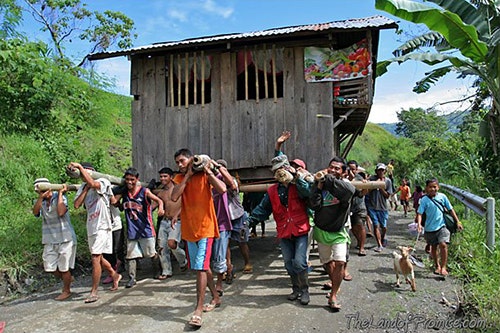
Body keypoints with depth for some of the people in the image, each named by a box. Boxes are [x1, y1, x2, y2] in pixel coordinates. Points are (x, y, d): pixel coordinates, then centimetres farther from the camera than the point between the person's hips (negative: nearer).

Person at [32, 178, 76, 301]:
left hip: (65, 238, -5)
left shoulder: (60, 197, -5)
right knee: (49, 267, 8)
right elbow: (35, 212, -13)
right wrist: (41, 197, -21)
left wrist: (60, 193, -16)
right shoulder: (40, 201, 7)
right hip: (50, 240, 5)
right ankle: (67, 279, 34)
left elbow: (61, 212, -22)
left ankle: (66, 291, 24)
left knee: (64, 268, 5)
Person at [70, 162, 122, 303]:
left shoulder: (103, 182, -9)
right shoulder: (83, 187, 9)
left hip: (102, 226, -8)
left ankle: (93, 292, -1)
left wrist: (79, 166, -24)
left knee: (95, 258, -10)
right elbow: (76, 205, -3)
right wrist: (86, 189, -9)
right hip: (91, 227, 8)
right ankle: (115, 275, 41)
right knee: (98, 258, 19)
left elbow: (92, 183, -31)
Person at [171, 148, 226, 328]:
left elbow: (222, 189, -21)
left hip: (205, 227, -6)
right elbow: (174, 197, -12)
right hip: (189, 229, 6)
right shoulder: (179, 178, 7)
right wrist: (187, 175, -11)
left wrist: (207, 171, -17)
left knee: (200, 267, -11)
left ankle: (198, 310, -4)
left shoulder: (204, 175, -4)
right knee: (203, 266, 17)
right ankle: (216, 298, 34)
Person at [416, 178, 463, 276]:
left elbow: (450, 209, 7)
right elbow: (419, 213, -11)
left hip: (441, 226, 0)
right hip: (430, 228, 0)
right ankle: (437, 266, 35)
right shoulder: (424, 200, -8)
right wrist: (419, 224, -26)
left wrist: (458, 221, 7)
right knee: (434, 247, 14)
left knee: (443, 244, -18)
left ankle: (443, 267, -7)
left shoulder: (442, 196, -2)